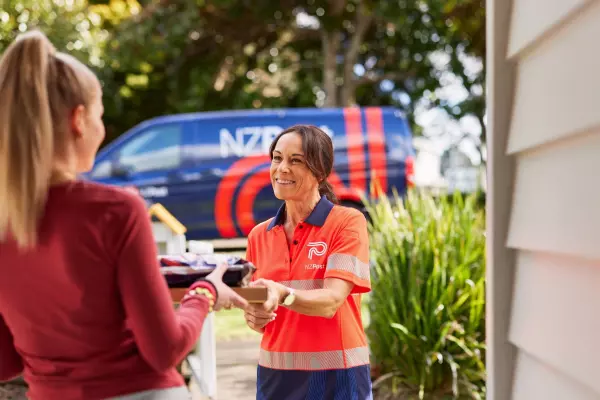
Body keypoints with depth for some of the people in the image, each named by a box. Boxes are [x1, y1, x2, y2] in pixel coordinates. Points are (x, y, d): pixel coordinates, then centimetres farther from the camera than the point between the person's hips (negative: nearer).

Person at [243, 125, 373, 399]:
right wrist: (254, 317, -11)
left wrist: (284, 295, -36)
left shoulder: (348, 222, -9)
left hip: (334, 376, -4)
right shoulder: (259, 235, 6)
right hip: (276, 375, 4)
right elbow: (259, 304, 10)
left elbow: (331, 301, -19)